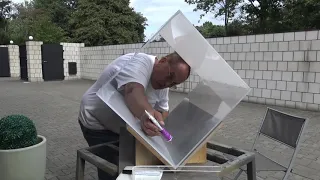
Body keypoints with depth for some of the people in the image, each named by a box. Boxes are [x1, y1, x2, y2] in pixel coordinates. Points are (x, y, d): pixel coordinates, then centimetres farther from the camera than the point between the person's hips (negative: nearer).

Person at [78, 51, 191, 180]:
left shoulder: (162, 83, -2)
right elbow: (133, 92, -47)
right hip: (98, 124, -8)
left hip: (122, 127, 8)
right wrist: (146, 115, -65)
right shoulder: (141, 62, -29)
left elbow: (163, 111, -2)